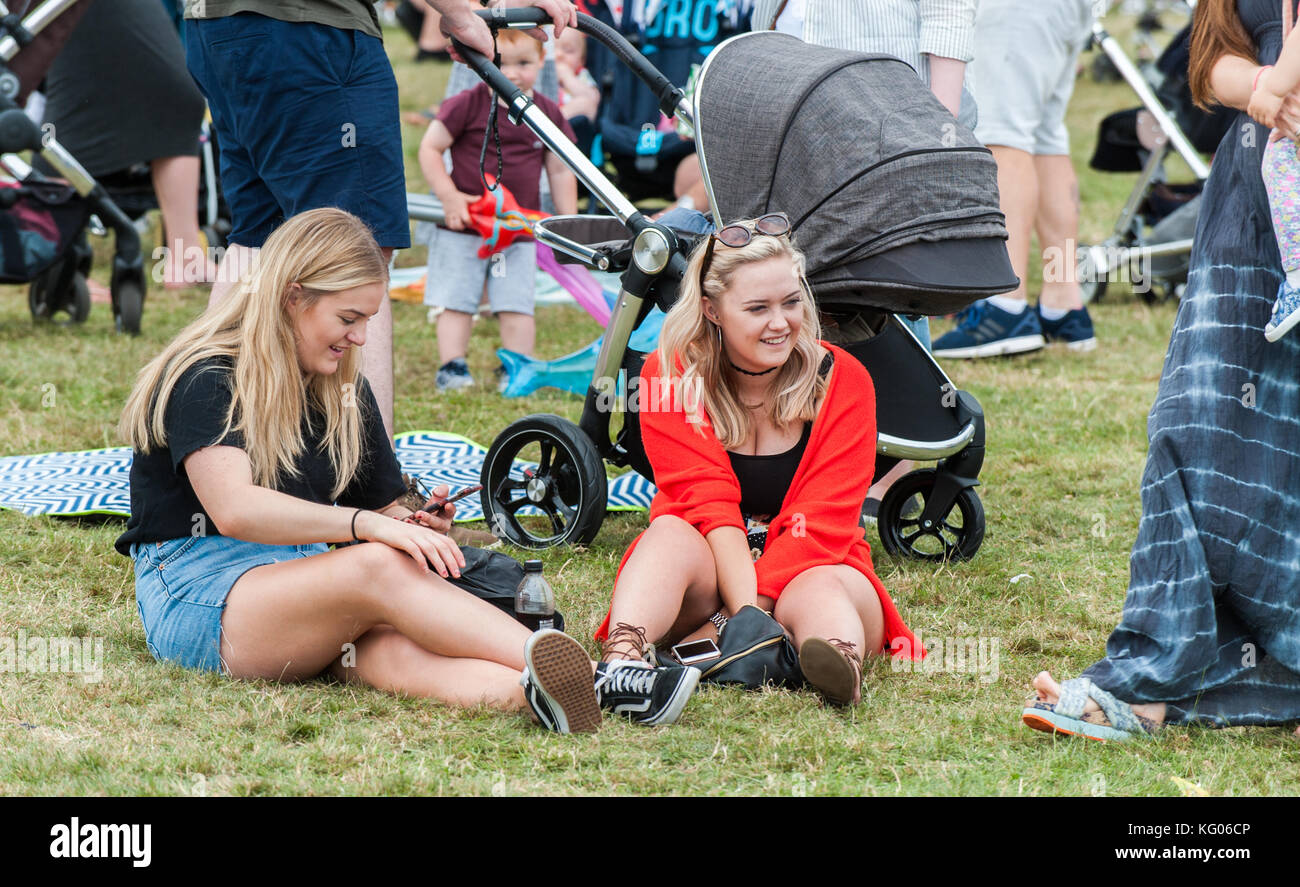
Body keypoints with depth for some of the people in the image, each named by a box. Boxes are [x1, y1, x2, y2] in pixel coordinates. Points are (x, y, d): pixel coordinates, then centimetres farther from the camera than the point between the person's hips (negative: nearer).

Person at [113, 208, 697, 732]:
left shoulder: (344, 391, 17)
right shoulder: (204, 379, -8)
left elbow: (381, 506, 21)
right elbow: (234, 510, -24)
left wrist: (413, 526, -5)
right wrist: (370, 525, -34)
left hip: (303, 589, 6)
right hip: (199, 603, -6)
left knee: (390, 647, -32)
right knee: (380, 568, -34)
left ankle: (533, 693, -65)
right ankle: (569, 668, -50)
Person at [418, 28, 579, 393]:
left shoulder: (548, 114, 2)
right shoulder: (467, 105, -8)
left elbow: (560, 171, 11)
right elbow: (429, 148, -5)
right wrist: (449, 196, -13)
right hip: (462, 226, -2)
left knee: (517, 307, 1)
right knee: (456, 303, 1)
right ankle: (451, 367, 6)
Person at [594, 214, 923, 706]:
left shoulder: (843, 380, -2)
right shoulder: (669, 375, -3)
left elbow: (819, 522, -13)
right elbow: (709, 504, -15)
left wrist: (740, 620, -27)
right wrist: (747, 609, -31)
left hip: (812, 569, 0)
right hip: (709, 568, 0)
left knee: (821, 590, -34)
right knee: (671, 533, -31)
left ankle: (843, 664, -69)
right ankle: (618, 665, -60)